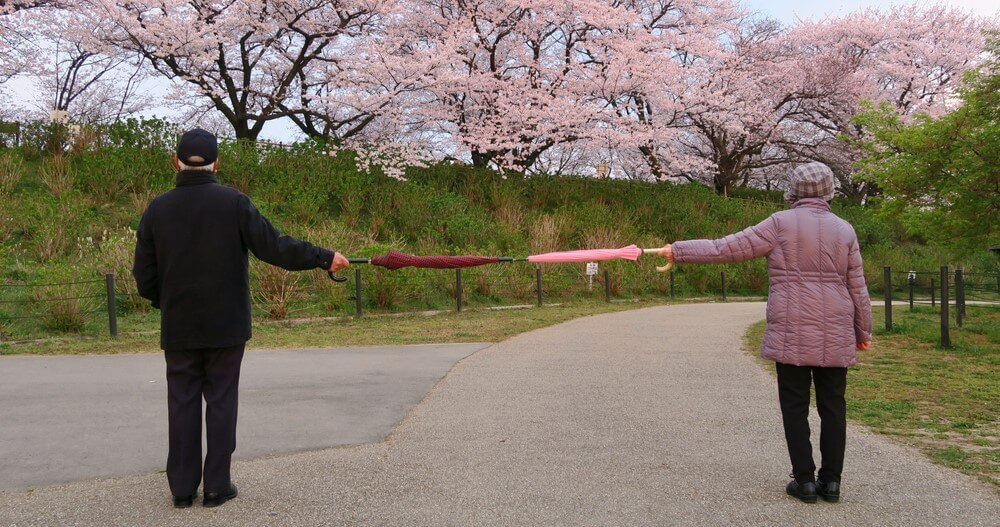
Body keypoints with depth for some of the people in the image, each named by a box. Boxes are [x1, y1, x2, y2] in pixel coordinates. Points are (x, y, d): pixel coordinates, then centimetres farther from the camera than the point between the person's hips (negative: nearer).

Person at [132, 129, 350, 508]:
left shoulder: (158, 209, -1)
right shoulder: (234, 203, -10)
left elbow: (144, 277, 2)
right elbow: (274, 247, -13)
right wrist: (324, 258, -3)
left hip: (178, 330, 2)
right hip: (226, 327, -2)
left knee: (182, 404, 11)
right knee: (221, 403, 7)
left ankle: (182, 488, 17)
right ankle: (217, 487, 12)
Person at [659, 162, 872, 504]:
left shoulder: (781, 224, -5)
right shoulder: (844, 230, 6)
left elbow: (727, 249, -7)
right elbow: (857, 288, 8)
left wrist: (678, 251, 2)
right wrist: (863, 331, 19)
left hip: (791, 334, -3)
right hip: (835, 337, 3)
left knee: (795, 406, 5)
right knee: (832, 405, 10)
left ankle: (805, 480, 8)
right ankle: (831, 481, 14)